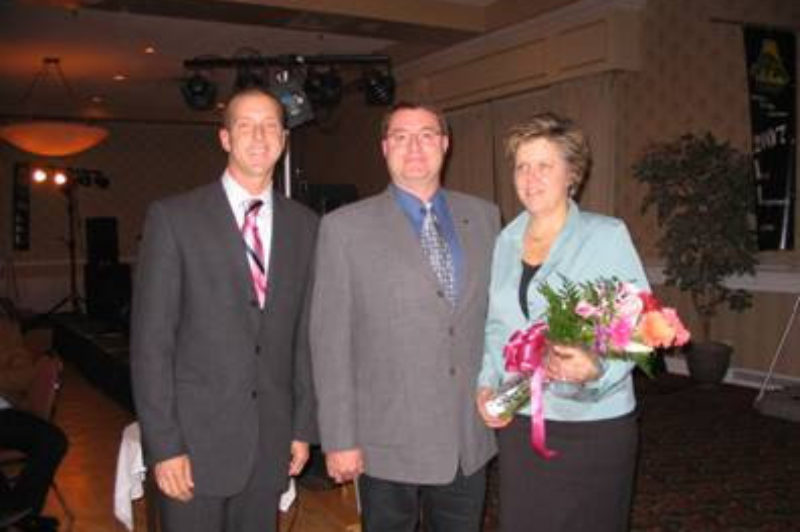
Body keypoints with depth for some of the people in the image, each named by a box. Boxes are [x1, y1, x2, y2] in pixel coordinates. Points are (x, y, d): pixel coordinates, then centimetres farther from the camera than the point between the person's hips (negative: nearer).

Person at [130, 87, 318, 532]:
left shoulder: (304, 225, 5)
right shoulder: (173, 217, -5)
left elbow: (305, 334, 8)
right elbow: (150, 340, -7)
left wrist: (304, 427, 7)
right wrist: (164, 445, -10)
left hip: (272, 442, 3)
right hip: (195, 440, -3)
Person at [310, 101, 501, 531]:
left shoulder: (484, 216, 5)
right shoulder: (345, 226, -6)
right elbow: (330, 340, -7)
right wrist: (339, 439, -9)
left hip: (471, 439, 3)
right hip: (388, 444, -3)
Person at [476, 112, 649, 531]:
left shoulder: (607, 235, -7)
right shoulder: (506, 241, 9)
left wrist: (597, 369, -27)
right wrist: (487, 383, 3)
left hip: (593, 423, -4)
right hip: (517, 420, 4)